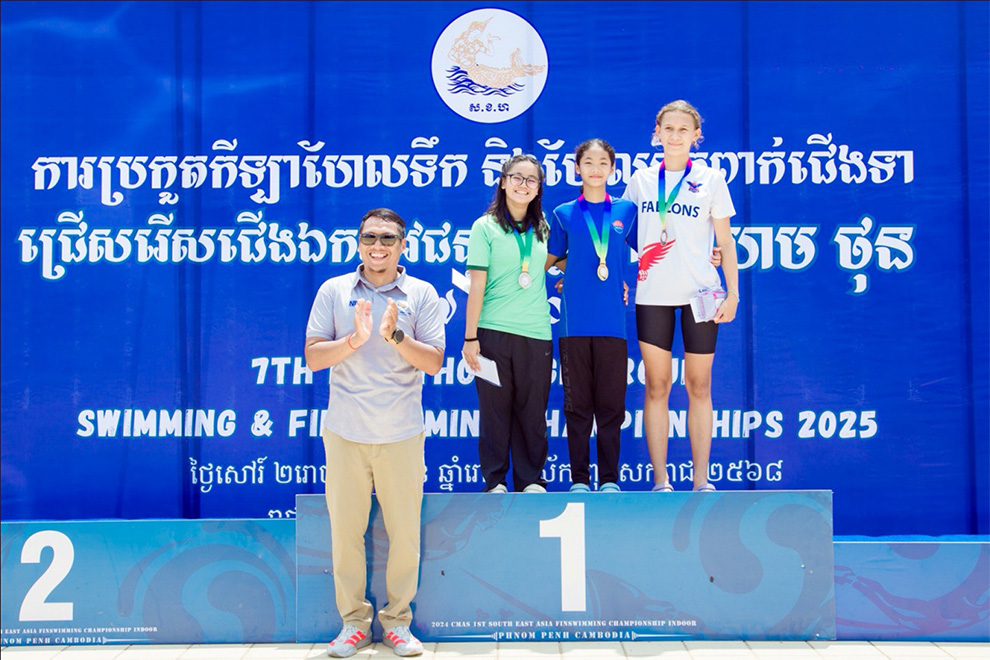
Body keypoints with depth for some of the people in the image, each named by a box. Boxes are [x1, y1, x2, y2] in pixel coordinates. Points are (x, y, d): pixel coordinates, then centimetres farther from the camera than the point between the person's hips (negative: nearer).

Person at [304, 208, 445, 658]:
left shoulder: (422, 295, 4)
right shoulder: (334, 291, 6)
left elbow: (433, 363, -3)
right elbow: (313, 357, 0)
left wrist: (396, 335, -18)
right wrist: (355, 339, -16)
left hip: (401, 434, 0)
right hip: (345, 433, 1)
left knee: (404, 532, 4)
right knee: (345, 530, 5)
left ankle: (397, 620, 21)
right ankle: (353, 621, 20)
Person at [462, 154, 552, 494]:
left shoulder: (543, 229, 12)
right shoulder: (485, 227, 1)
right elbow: (477, 285, -4)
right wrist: (470, 336, -8)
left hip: (537, 333, 3)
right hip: (494, 332, -3)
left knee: (532, 410, 6)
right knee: (495, 408, 3)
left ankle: (531, 479, 16)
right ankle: (494, 481, 13)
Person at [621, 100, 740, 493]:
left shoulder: (711, 179, 5)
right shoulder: (640, 181, 10)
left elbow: (725, 240, 5)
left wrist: (733, 293, -1)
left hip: (699, 294, -1)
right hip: (652, 295, 1)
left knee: (698, 386, 3)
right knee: (656, 387, 1)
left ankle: (701, 480, 11)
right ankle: (660, 481, 7)